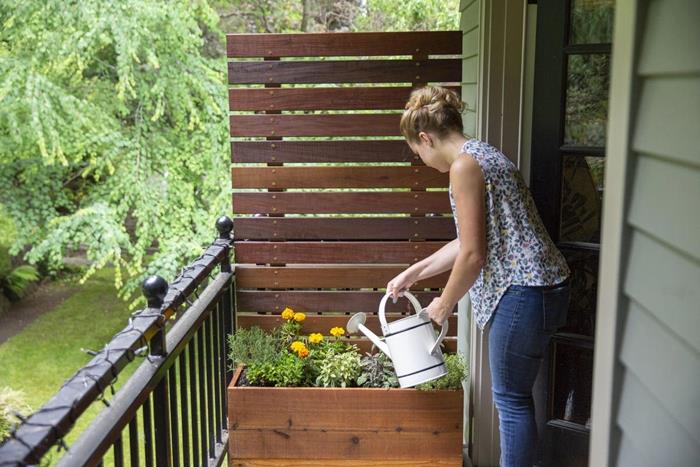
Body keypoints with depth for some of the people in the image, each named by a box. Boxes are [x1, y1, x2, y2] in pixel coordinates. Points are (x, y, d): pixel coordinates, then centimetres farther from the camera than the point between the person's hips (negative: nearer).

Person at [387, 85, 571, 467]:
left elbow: (473, 255, -18)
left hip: (525, 292, -10)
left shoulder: (464, 165, -16)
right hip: (536, 286, 10)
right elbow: (468, 242, 20)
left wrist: (445, 303, -2)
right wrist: (413, 274, 24)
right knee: (512, 395, 19)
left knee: (511, 398, 4)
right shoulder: (481, 155, 15)